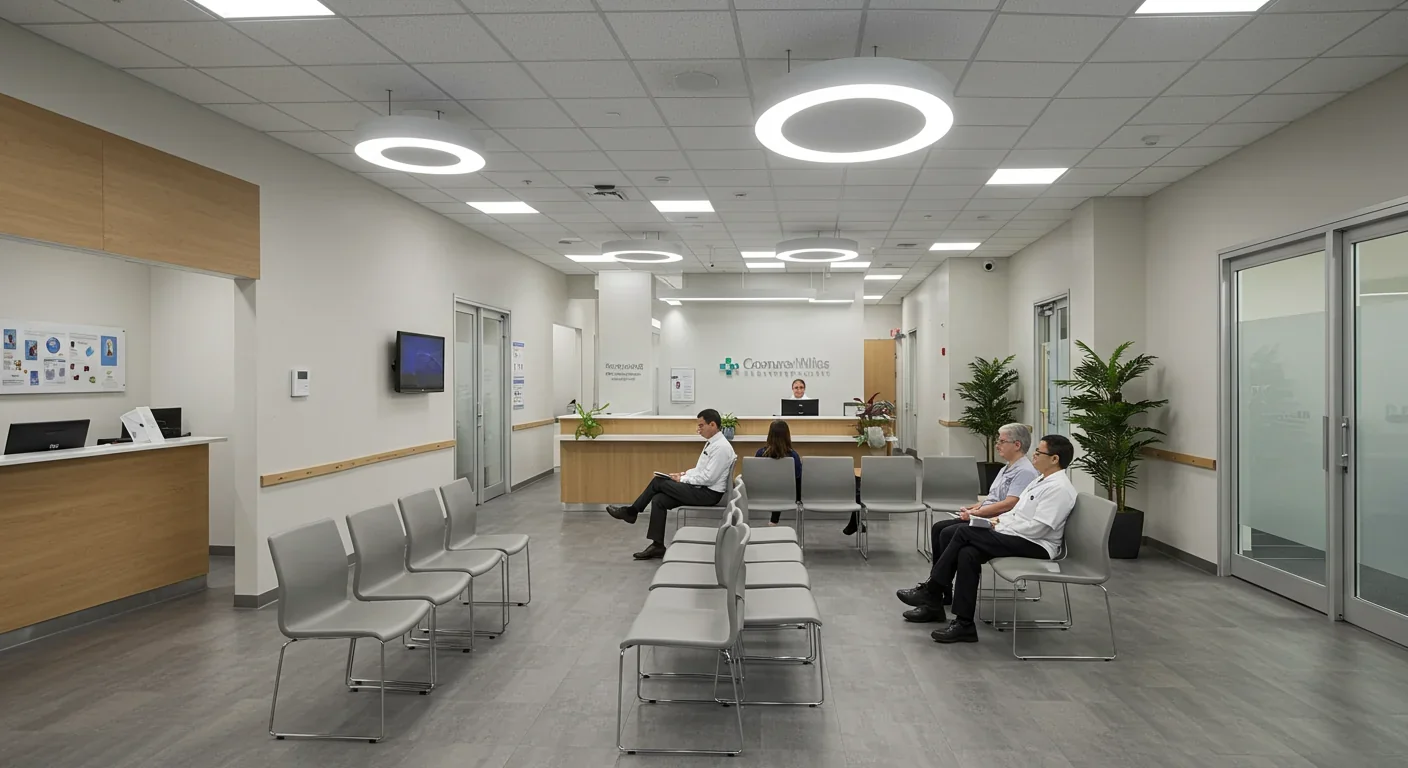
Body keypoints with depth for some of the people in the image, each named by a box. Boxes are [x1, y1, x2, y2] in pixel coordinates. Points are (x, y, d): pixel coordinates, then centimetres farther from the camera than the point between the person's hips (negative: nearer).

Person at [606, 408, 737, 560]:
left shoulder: (721, 447, -19)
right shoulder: (712, 442, 13)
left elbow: (708, 478, -23)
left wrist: (682, 479, -13)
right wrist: (684, 474, 5)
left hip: (709, 493, -10)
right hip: (702, 489, 10)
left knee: (658, 482, -12)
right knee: (659, 500, -6)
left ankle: (630, 511, 4)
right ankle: (657, 546, -3)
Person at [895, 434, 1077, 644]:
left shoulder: (1059, 488, -14)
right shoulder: (1042, 481, 17)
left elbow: (1037, 528, -21)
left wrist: (1002, 526, -12)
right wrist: (999, 521, 4)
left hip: (1035, 546, -9)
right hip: (1016, 537, 9)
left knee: (964, 533, -19)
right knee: (968, 553, -15)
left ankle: (930, 592, -9)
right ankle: (963, 624, -13)